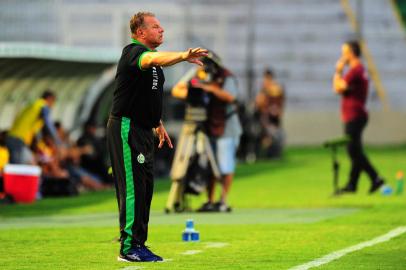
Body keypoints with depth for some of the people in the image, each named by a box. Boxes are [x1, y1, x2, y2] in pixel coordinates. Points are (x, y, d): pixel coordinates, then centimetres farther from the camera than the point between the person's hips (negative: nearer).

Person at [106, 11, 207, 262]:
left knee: (145, 187, 11)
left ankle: (138, 244, 18)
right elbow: (154, 59, -38)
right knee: (133, 186, -10)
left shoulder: (152, 62, 16)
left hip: (144, 130, 10)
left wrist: (158, 124, 26)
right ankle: (129, 247, -9)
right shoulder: (133, 52, -15)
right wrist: (183, 56, -53)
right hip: (126, 127, -10)